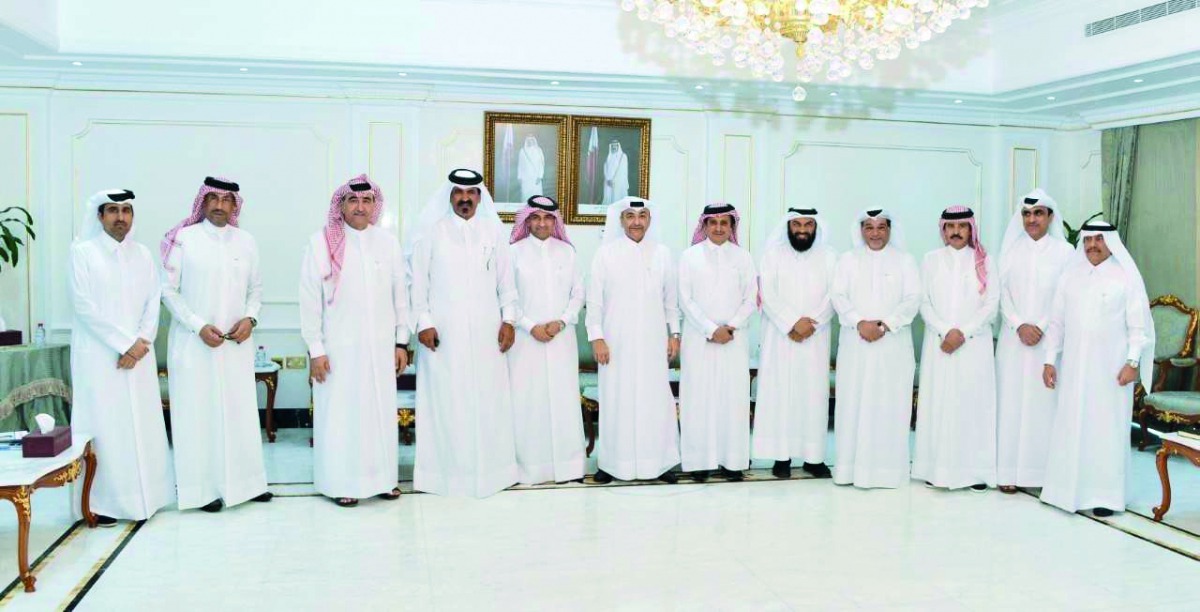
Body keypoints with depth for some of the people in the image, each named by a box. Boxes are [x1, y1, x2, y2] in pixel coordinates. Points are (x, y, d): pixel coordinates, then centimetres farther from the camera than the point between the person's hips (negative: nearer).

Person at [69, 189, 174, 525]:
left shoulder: (143, 254, 12)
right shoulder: (83, 252, -1)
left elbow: (153, 302, 8)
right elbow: (84, 306, -9)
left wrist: (142, 342, -7)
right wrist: (124, 343, -13)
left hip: (138, 354, 4)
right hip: (98, 355, -4)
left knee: (143, 424, 4)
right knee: (103, 425, -4)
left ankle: (143, 495, 12)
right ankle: (103, 501, 2)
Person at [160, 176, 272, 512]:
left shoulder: (246, 241, 7)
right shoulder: (184, 239, -3)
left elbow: (256, 289, 13)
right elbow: (169, 290, -3)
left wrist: (250, 318, -4)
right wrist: (199, 327, -11)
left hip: (237, 343, 3)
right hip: (194, 343, -3)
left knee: (241, 410, 6)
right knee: (199, 412, 1)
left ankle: (245, 481, 16)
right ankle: (205, 488, 8)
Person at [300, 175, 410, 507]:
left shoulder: (389, 242, 4)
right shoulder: (322, 243, -5)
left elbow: (400, 295, 8)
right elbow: (310, 300, -4)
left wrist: (401, 341, 7)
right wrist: (315, 349, -6)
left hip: (380, 346, 3)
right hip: (339, 348, -3)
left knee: (381, 411, 8)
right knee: (340, 413, 3)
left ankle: (382, 477, 21)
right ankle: (342, 482, 16)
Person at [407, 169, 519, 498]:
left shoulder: (493, 230, 8)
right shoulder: (431, 231, 1)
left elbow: (505, 279, 10)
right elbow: (418, 280, 0)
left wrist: (508, 319, 4)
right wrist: (423, 322, -7)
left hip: (486, 331, 2)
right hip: (443, 331, -2)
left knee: (488, 398, 5)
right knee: (445, 400, 0)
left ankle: (488, 466, 16)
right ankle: (445, 469, 10)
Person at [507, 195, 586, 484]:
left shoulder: (567, 251, 9)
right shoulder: (515, 252, 3)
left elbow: (578, 293, 9)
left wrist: (561, 322, -6)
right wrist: (531, 326, -9)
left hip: (561, 338, 2)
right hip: (526, 339, -2)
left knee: (563, 399, 1)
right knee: (527, 401, -3)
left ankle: (566, 465, 7)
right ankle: (528, 466, 4)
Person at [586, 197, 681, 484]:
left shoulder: (662, 253, 5)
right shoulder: (606, 253, -1)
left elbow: (670, 298, 10)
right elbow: (594, 298, -1)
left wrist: (674, 334, 8)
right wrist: (596, 337, -6)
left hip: (652, 341, 2)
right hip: (616, 340, -2)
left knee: (656, 399, 2)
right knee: (616, 399, 2)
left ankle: (658, 462, 11)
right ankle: (611, 463, 11)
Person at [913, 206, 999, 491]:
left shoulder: (983, 261, 7)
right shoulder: (931, 260, 8)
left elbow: (991, 303, 1)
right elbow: (924, 302, 3)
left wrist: (963, 333, -9)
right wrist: (945, 331, -10)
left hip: (974, 344, 0)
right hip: (939, 342, 1)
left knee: (974, 402, -3)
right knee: (938, 403, -1)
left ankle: (976, 470, 2)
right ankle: (938, 468, 3)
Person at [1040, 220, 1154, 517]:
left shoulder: (1126, 277, -1)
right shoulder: (1070, 276, 8)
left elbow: (1139, 325, -4)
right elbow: (1056, 322, 11)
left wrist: (1133, 362, -12)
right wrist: (1050, 360, 7)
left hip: (1110, 368, -3)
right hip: (1074, 367, 3)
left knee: (1107, 428, 0)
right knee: (1070, 427, 5)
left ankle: (1106, 494, 8)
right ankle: (1069, 489, 15)